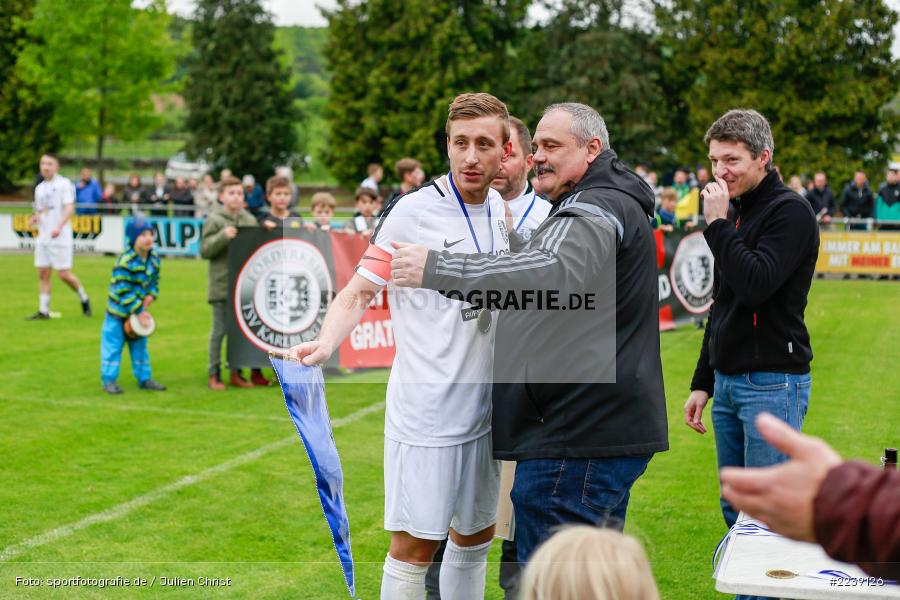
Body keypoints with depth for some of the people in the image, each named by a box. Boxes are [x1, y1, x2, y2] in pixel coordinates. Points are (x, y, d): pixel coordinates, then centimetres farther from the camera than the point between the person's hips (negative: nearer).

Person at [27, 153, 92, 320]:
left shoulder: (64, 184, -6)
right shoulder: (39, 188, 15)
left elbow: (69, 208, -15)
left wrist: (59, 227, -29)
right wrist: (35, 218, 1)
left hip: (60, 238, -6)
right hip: (43, 238, 6)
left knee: (64, 274, -6)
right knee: (43, 274, 3)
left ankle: (84, 299, 15)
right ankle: (43, 311, 6)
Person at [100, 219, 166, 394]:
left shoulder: (154, 258, -2)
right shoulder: (125, 262, -25)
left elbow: (154, 281, 12)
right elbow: (123, 291, -24)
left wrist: (150, 296, -9)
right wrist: (139, 312, -22)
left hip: (139, 310, 7)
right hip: (118, 311, -7)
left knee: (140, 346, 14)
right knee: (112, 346, 1)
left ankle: (144, 378, 23)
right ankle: (109, 380, 8)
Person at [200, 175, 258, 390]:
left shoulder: (250, 219, 10)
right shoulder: (214, 220, -4)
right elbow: (205, 250, -8)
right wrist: (223, 236, -20)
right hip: (222, 284, -4)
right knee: (220, 330, 2)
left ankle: (236, 373, 19)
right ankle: (214, 374, 11)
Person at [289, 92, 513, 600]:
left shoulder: (499, 209, 6)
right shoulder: (414, 211, -13)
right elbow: (359, 292, -12)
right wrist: (326, 342, -30)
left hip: (484, 409, 7)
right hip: (426, 414, -7)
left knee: (475, 537, 16)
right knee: (415, 545, -2)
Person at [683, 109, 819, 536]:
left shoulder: (790, 211, -11)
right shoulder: (736, 213, 16)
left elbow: (757, 284, -26)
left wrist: (717, 225, -18)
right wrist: (703, 383, 21)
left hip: (773, 384, -9)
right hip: (728, 384, 9)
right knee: (735, 513, 14)